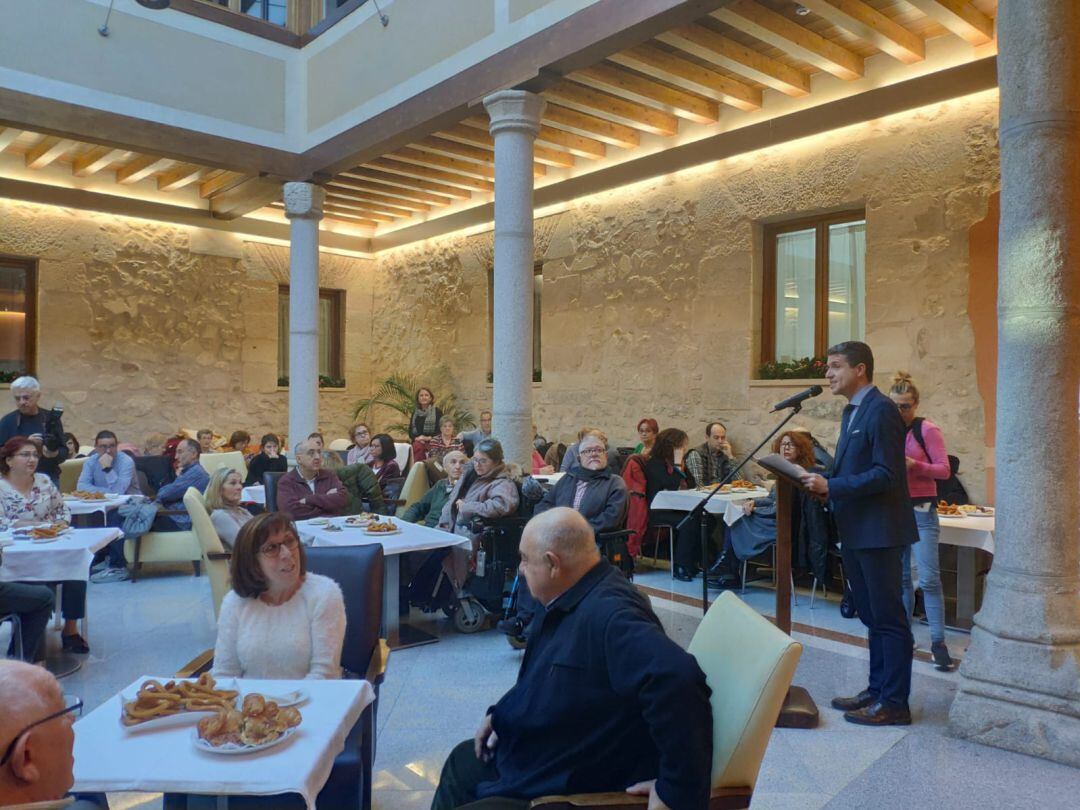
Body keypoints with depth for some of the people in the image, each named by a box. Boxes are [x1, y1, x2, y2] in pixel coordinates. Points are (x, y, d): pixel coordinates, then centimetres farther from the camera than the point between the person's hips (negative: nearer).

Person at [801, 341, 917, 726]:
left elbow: (886, 474, -22)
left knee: (889, 618, 0)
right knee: (873, 617, 17)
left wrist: (831, 486, -22)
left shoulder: (881, 410, -15)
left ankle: (894, 703, 11)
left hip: (878, 531, -10)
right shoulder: (852, 411, 15)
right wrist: (824, 483, 3)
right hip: (855, 532, 10)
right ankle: (877, 691, 29)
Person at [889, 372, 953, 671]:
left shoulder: (927, 430, -6)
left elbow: (944, 470, -8)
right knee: (900, 576, 11)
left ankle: (938, 642, -1)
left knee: (928, 577, -8)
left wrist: (914, 465, -23)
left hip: (921, 511, -5)